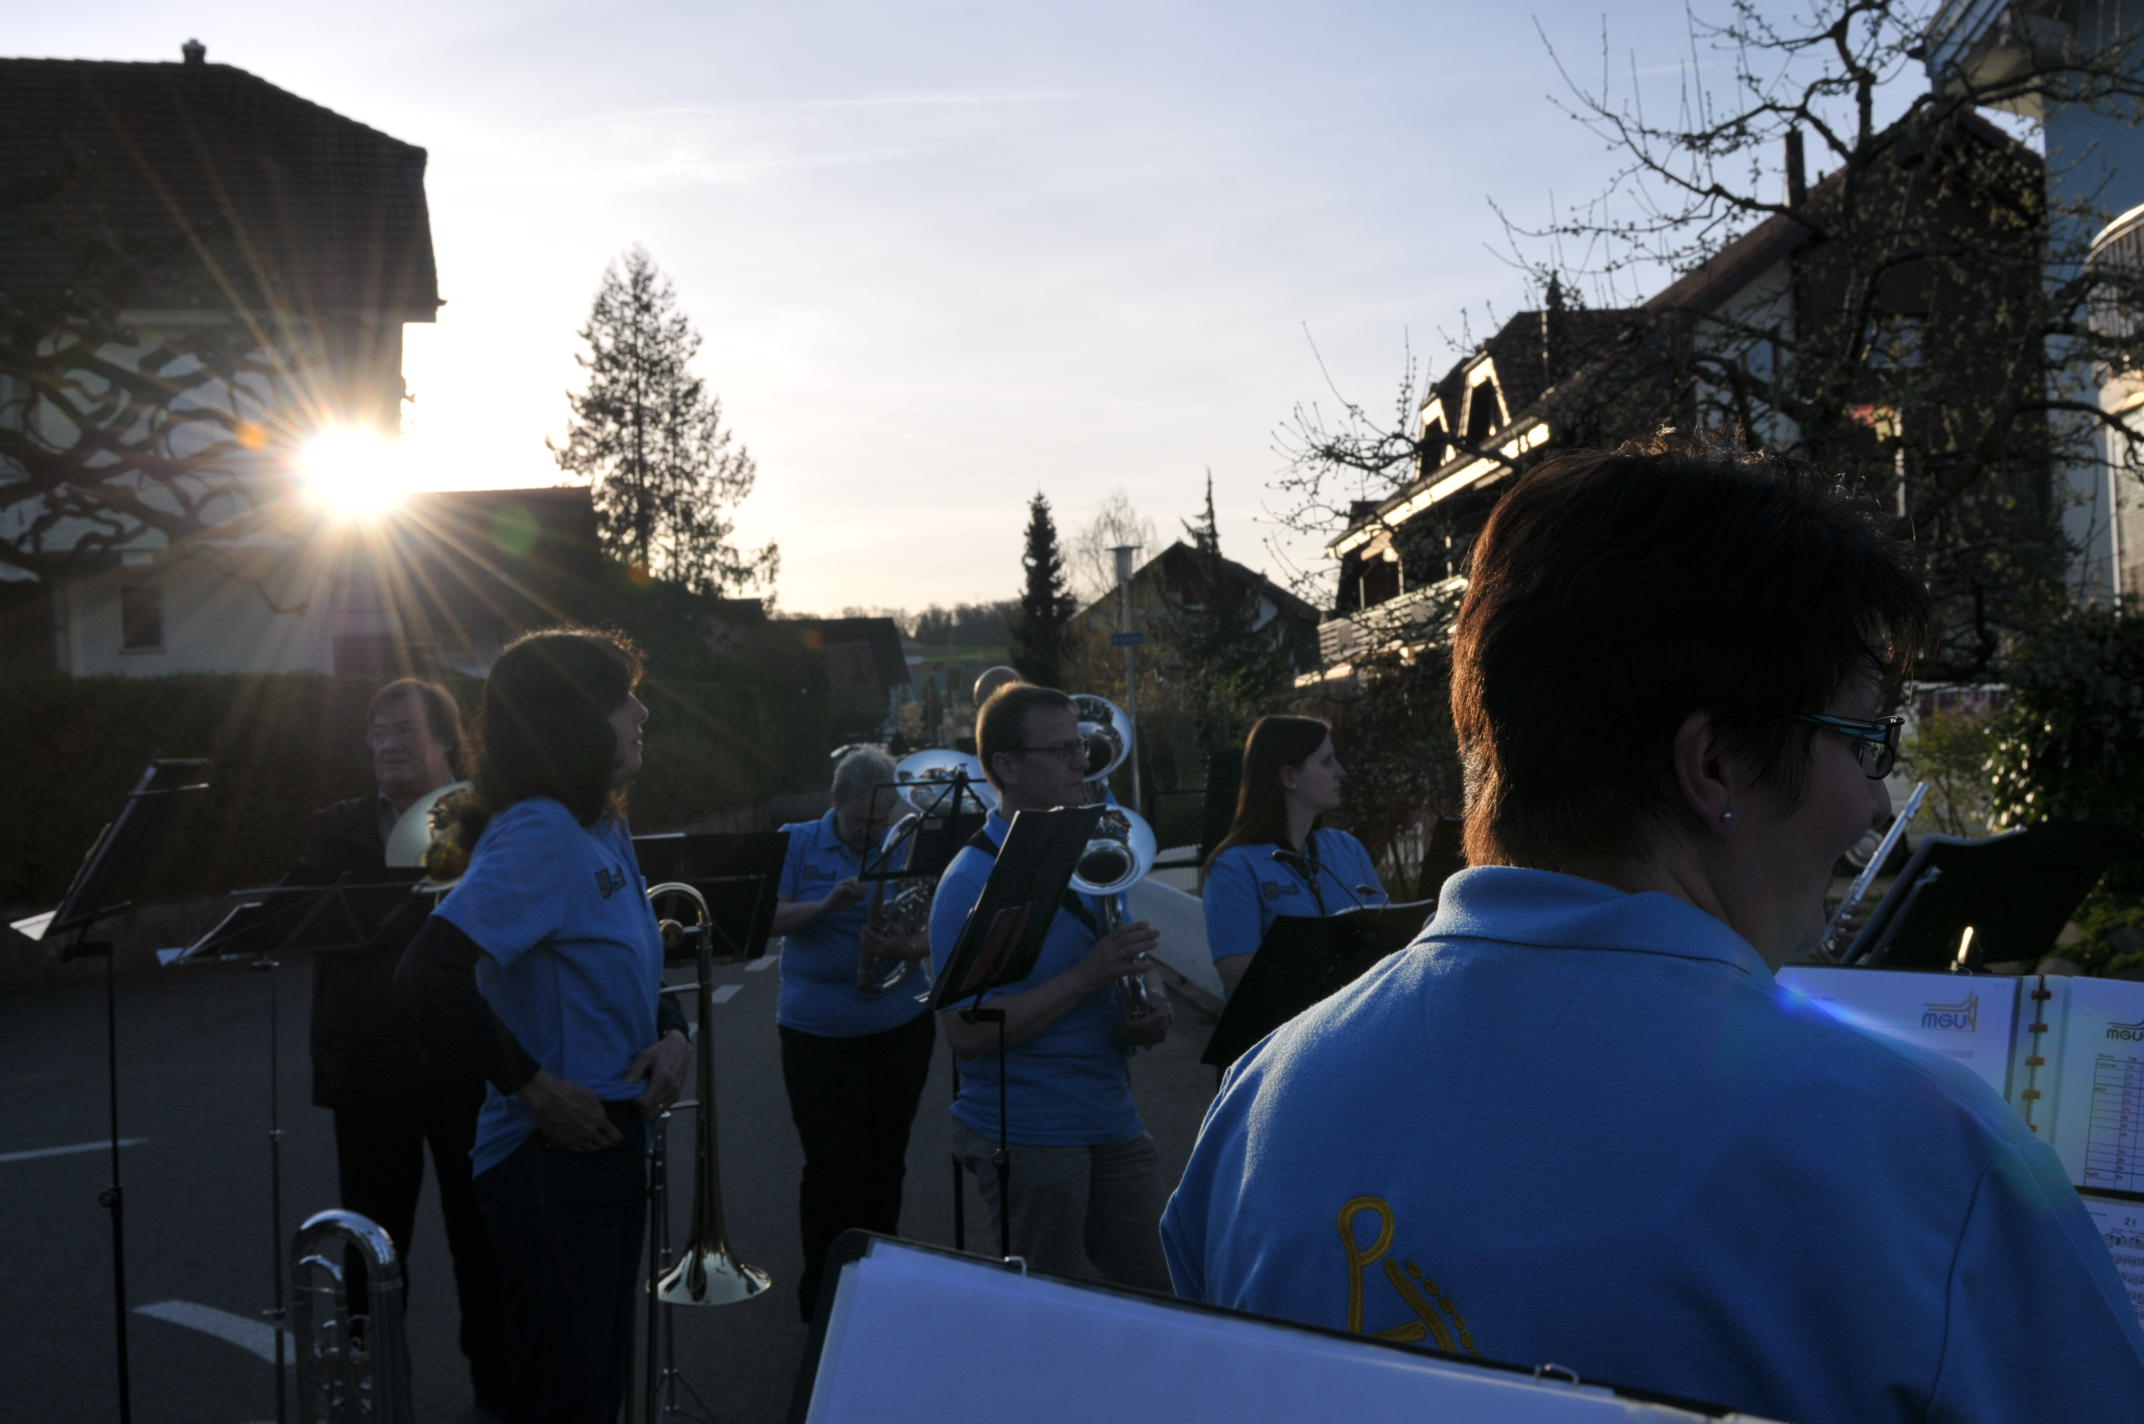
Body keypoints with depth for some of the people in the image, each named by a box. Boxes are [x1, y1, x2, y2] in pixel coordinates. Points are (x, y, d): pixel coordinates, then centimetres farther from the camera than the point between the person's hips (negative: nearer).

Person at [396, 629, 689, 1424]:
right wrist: (530, 1083, -22)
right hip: (548, 1157, -9)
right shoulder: (537, 834, -20)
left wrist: (671, 1034, -1)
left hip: (611, 1139, 9)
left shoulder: (604, 829, 8)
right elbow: (426, 979, -31)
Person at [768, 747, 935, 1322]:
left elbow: (931, 931, -3)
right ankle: (822, 1291, 14)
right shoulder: (799, 843, -1)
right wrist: (828, 904, -25)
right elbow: (773, 919, -9)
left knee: (884, 1160, 11)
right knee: (832, 1163, -3)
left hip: (900, 1027, 2)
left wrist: (905, 947, -25)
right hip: (817, 1031, -2)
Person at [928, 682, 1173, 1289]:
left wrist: (1152, 1009, -2)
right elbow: (966, 1032, -21)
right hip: (1025, 1140, -6)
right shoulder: (973, 881, -14)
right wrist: (1089, 975, -24)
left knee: (1159, 1297, 10)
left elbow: (1134, 962, 22)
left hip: (1114, 1125, 7)